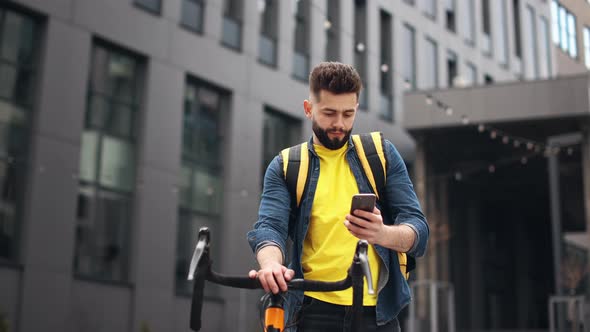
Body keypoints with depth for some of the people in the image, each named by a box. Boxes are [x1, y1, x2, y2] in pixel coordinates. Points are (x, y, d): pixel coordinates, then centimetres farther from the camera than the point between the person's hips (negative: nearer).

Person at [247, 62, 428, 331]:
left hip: (377, 310, 1)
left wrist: (383, 234, -24)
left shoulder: (383, 155, 7)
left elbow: (418, 231, -1)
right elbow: (269, 227, -8)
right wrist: (272, 264, -32)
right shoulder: (285, 167, 6)